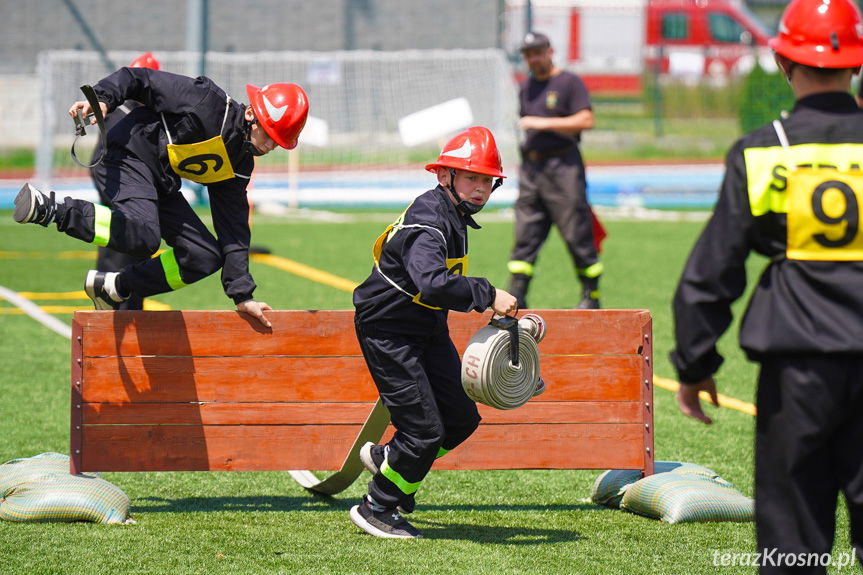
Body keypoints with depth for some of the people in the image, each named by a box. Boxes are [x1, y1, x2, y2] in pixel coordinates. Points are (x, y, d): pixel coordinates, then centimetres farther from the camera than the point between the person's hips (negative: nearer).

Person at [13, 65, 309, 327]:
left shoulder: (239, 164, 8)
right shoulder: (209, 101, -14)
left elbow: (234, 232, 10)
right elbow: (137, 79, -12)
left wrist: (242, 295, 5)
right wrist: (102, 99, -30)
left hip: (161, 186, 9)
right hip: (128, 157, -9)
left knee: (206, 257, 4)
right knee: (143, 236, -35)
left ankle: (114, 288, 11)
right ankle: (50, 209, -25)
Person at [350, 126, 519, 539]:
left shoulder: (453, 217, 5)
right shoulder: (428, 221, -27)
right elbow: (433, 284, -44)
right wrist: (487, 295, -41)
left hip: (428, 332, 10)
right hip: (387, 331, -10)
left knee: (461, 418, 8)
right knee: (425, 430, -9)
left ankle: (388, 460, 30)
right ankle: (375, 509, 9)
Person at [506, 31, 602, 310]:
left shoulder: (569, 83, -3)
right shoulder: (526, 88, 18)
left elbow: (586, 120, -13)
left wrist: (543, 123, -16)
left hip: (563, 165, -6)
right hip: (531, 166, 6)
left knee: (577, 234, -5)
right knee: (525, 235, 1)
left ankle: (592, 296, 4)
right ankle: (516, 297, 1)